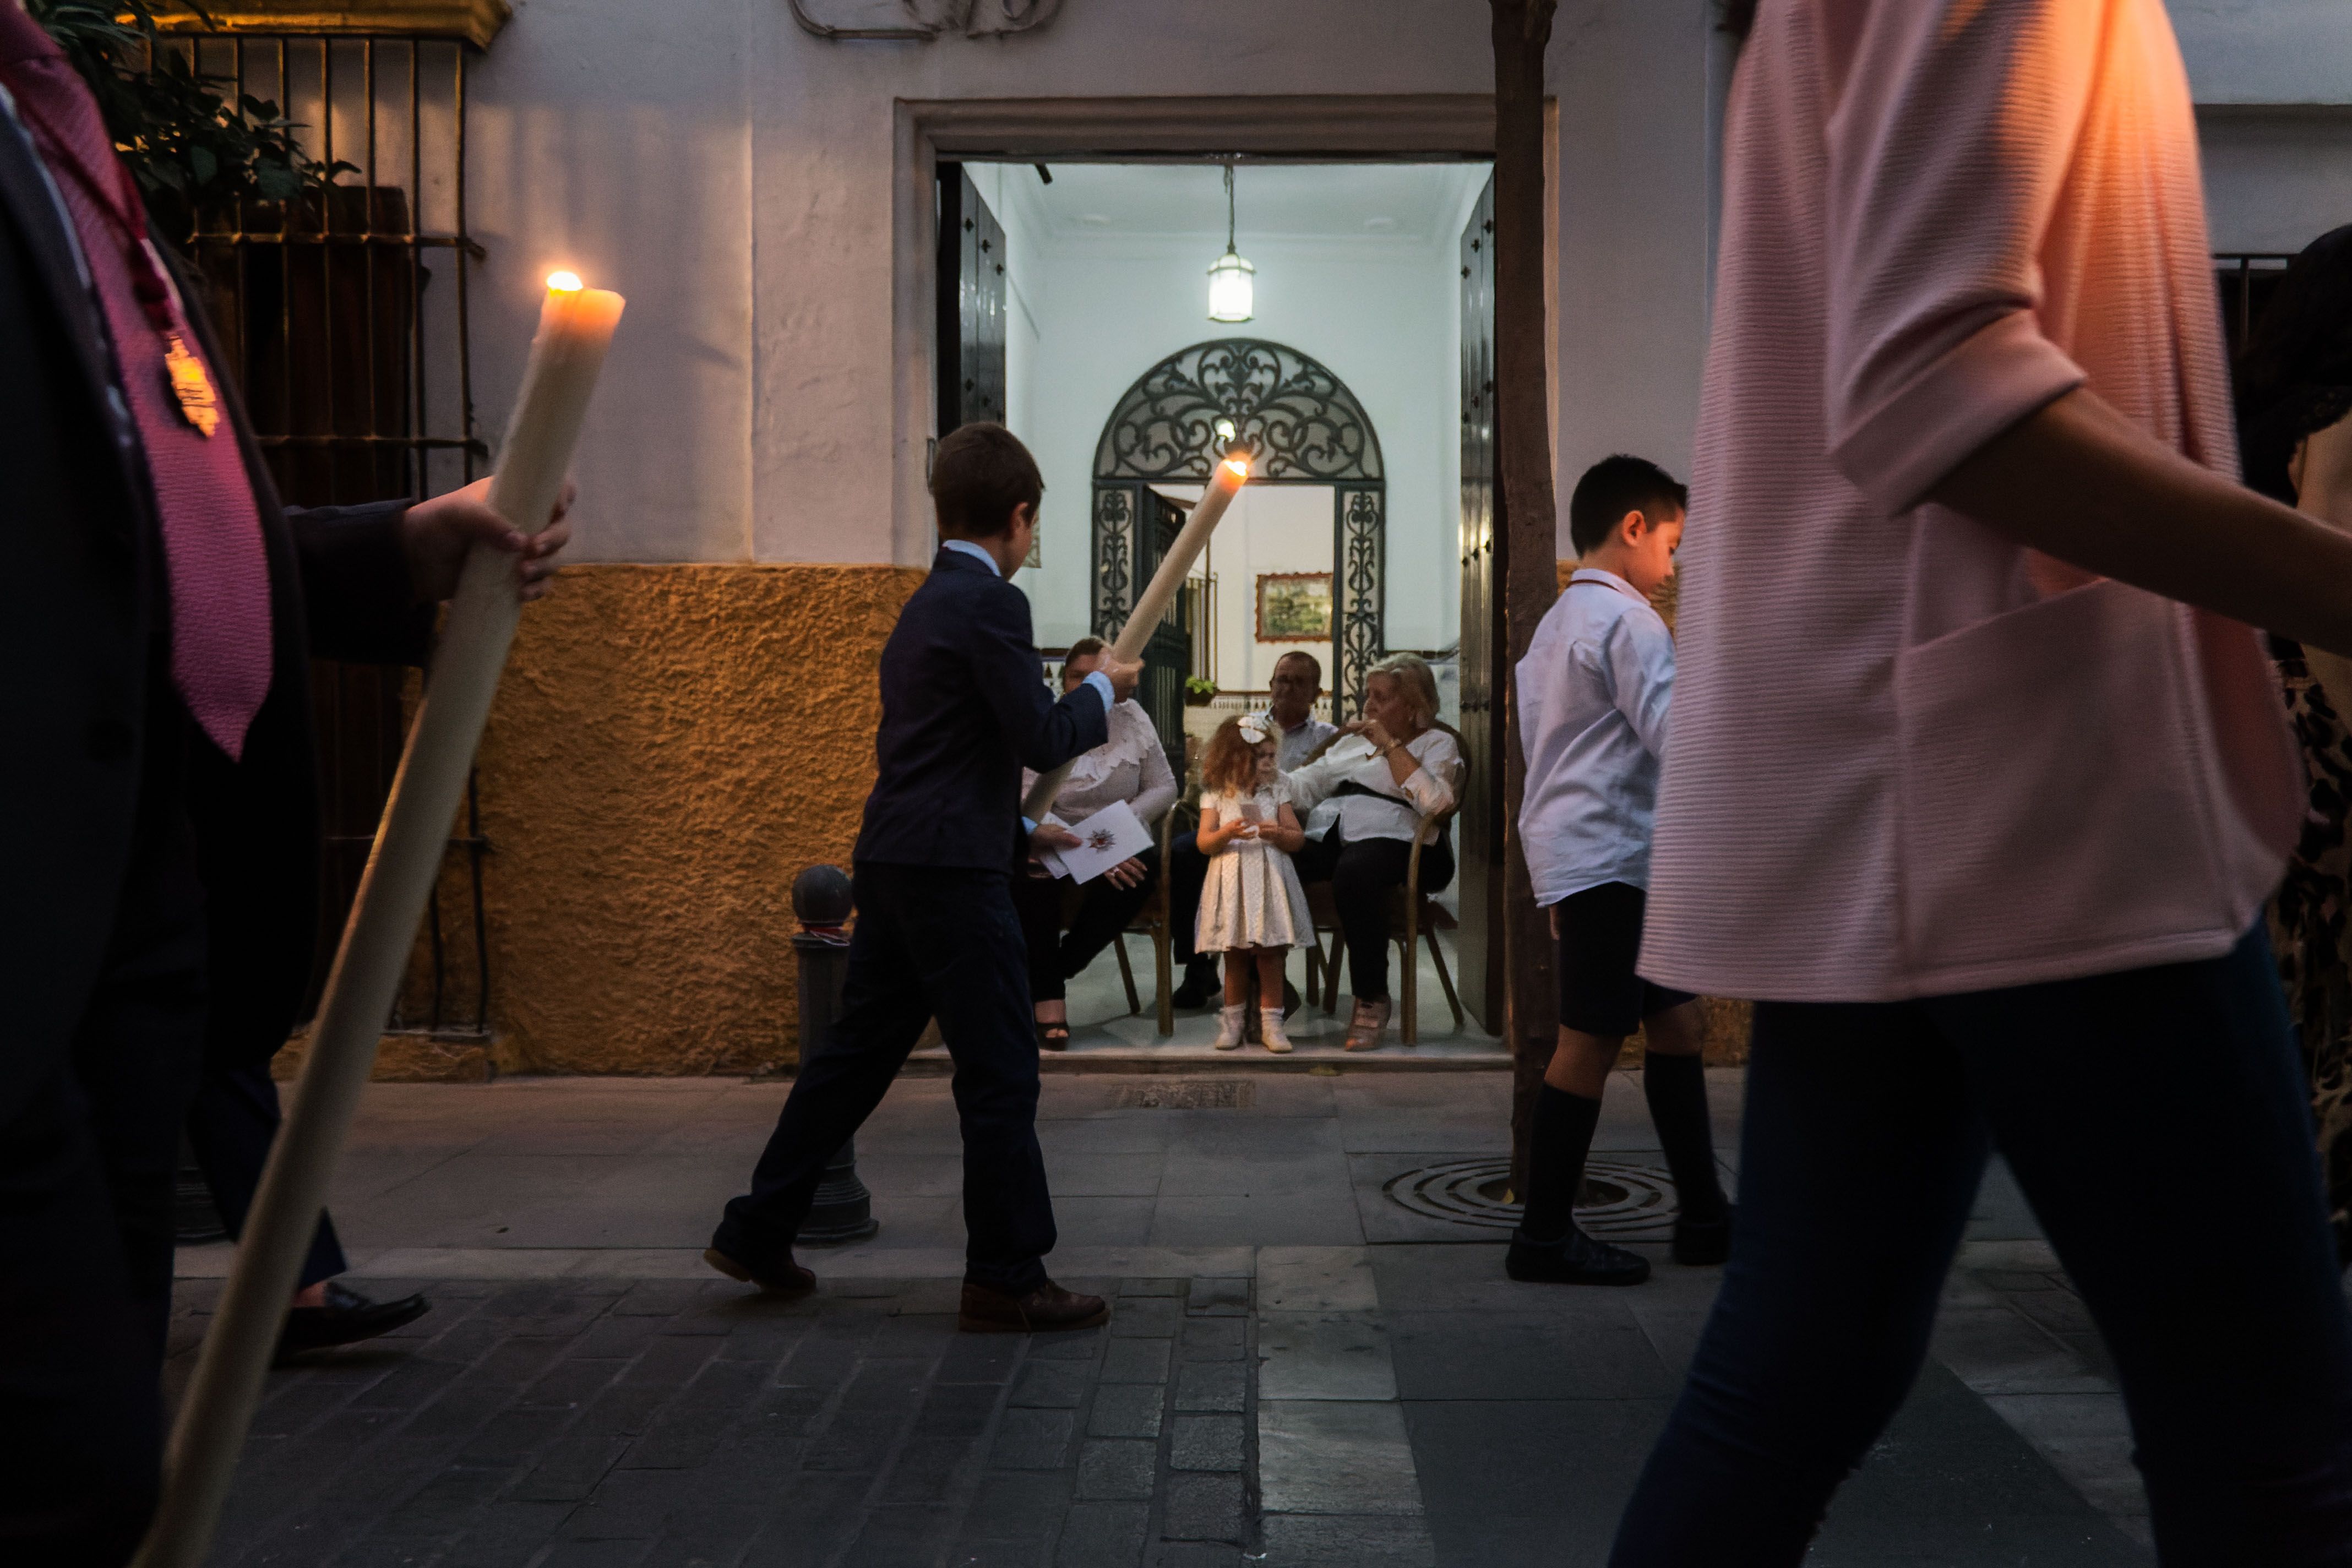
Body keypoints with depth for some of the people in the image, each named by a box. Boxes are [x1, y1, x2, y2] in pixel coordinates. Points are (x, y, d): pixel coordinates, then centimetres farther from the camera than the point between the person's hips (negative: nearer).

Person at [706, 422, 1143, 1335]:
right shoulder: (991, 603, -12)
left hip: (894, 864, 10)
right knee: (1000, 1072, -1)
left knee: (854, 1054, 16)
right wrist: (1103, 690, 3)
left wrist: (1022, 832, 27)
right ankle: (1007, 1279, 8)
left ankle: (756, 1234, 24)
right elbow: (1041, 740, -15)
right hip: (954, 871, -9)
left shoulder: (926, 606, 18)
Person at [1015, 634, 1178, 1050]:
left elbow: (1164, 787, 0)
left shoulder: (1131, 718, 3)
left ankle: (1054, 973, -19)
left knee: (1147, 865, -31)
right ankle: (1048, 996, -24)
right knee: (1027, 875, -35)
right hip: (1055, 846, -2)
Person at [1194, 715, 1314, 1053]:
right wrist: (1227, 833, -20)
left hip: (1269, 880, 1)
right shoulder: (1217, 794, 2)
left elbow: (1299, 839, 7)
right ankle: (1234, 1019, 19)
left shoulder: (1276, 790, 6)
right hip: (1232, 882, -1)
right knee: (1235, 956, 6)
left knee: (1270, 954, -1)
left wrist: (1279, 833, -14)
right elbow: (1204, 844, -1)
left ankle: (1271, 1022, 6)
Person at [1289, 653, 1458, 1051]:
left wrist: (1390, 745, -6)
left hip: (1391, 839, -5)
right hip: (1328, 838, 6)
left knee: (1353, 874, -41)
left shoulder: (1435, 743, 12)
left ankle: (1372, 999, -24)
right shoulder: (1353, 739, 31)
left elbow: (1433, 801, -10)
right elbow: (1306, 785, 22)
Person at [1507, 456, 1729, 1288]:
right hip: (1608, 855, -10)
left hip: (1574, 853, 10)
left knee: (1676, 1022, 11)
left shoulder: (1554, 623, 21)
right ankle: (1544, 1236, 0)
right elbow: (1678, 737, -19)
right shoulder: (1626, 619, -10)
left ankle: (1703, 1215, 15)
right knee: (1592, 1040, -6)